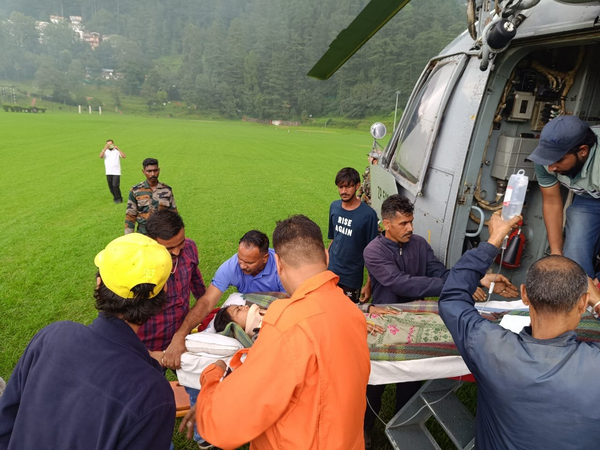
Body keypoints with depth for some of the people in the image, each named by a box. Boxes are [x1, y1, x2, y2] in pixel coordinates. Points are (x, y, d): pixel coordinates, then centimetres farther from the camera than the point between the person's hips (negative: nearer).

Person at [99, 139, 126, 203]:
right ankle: (115, 197, 26)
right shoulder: (105, 151, 9)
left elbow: (124, 156, -12)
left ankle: (118, 199, 0)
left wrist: (118, 149, -16)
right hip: (108, 173, 4)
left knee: (115, 185, -14)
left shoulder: (117, 151, 3)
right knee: (111, 187, 9)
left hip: (116, 172, -3)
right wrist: (105, 148, -19)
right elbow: (101, 156, -11)